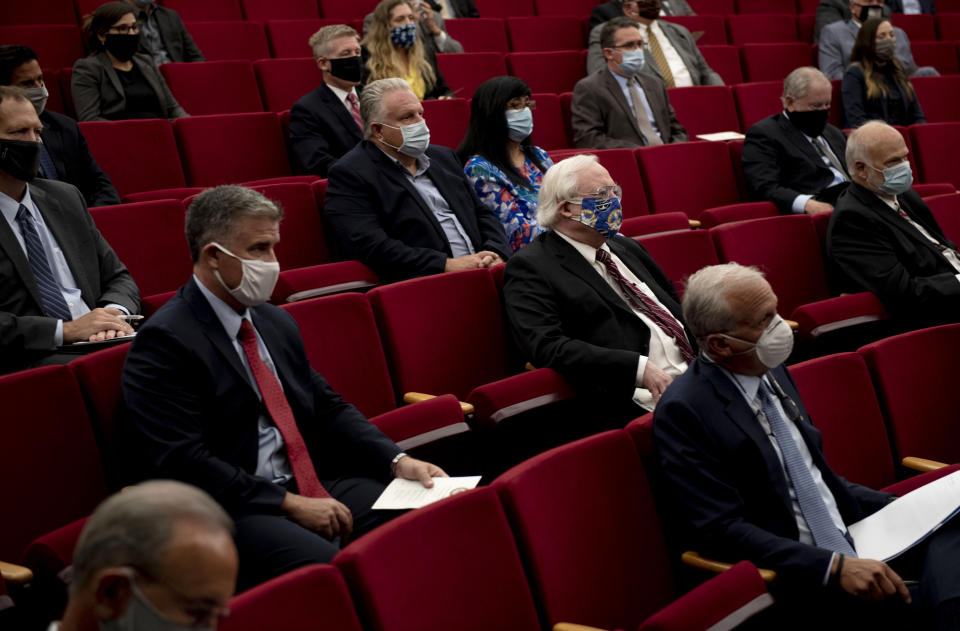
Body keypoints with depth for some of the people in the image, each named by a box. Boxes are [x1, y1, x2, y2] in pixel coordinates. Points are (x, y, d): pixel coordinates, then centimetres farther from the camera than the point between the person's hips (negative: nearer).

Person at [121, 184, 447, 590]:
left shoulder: (277, 323, 18)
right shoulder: (164, 342, -9)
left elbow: (328, 408, 21)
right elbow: (181, 462, -17)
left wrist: (397, 461, 3)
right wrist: (290, 505, -18)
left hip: (311, 486, 8)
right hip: (234, 508, -8)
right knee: (327, 564, -35)